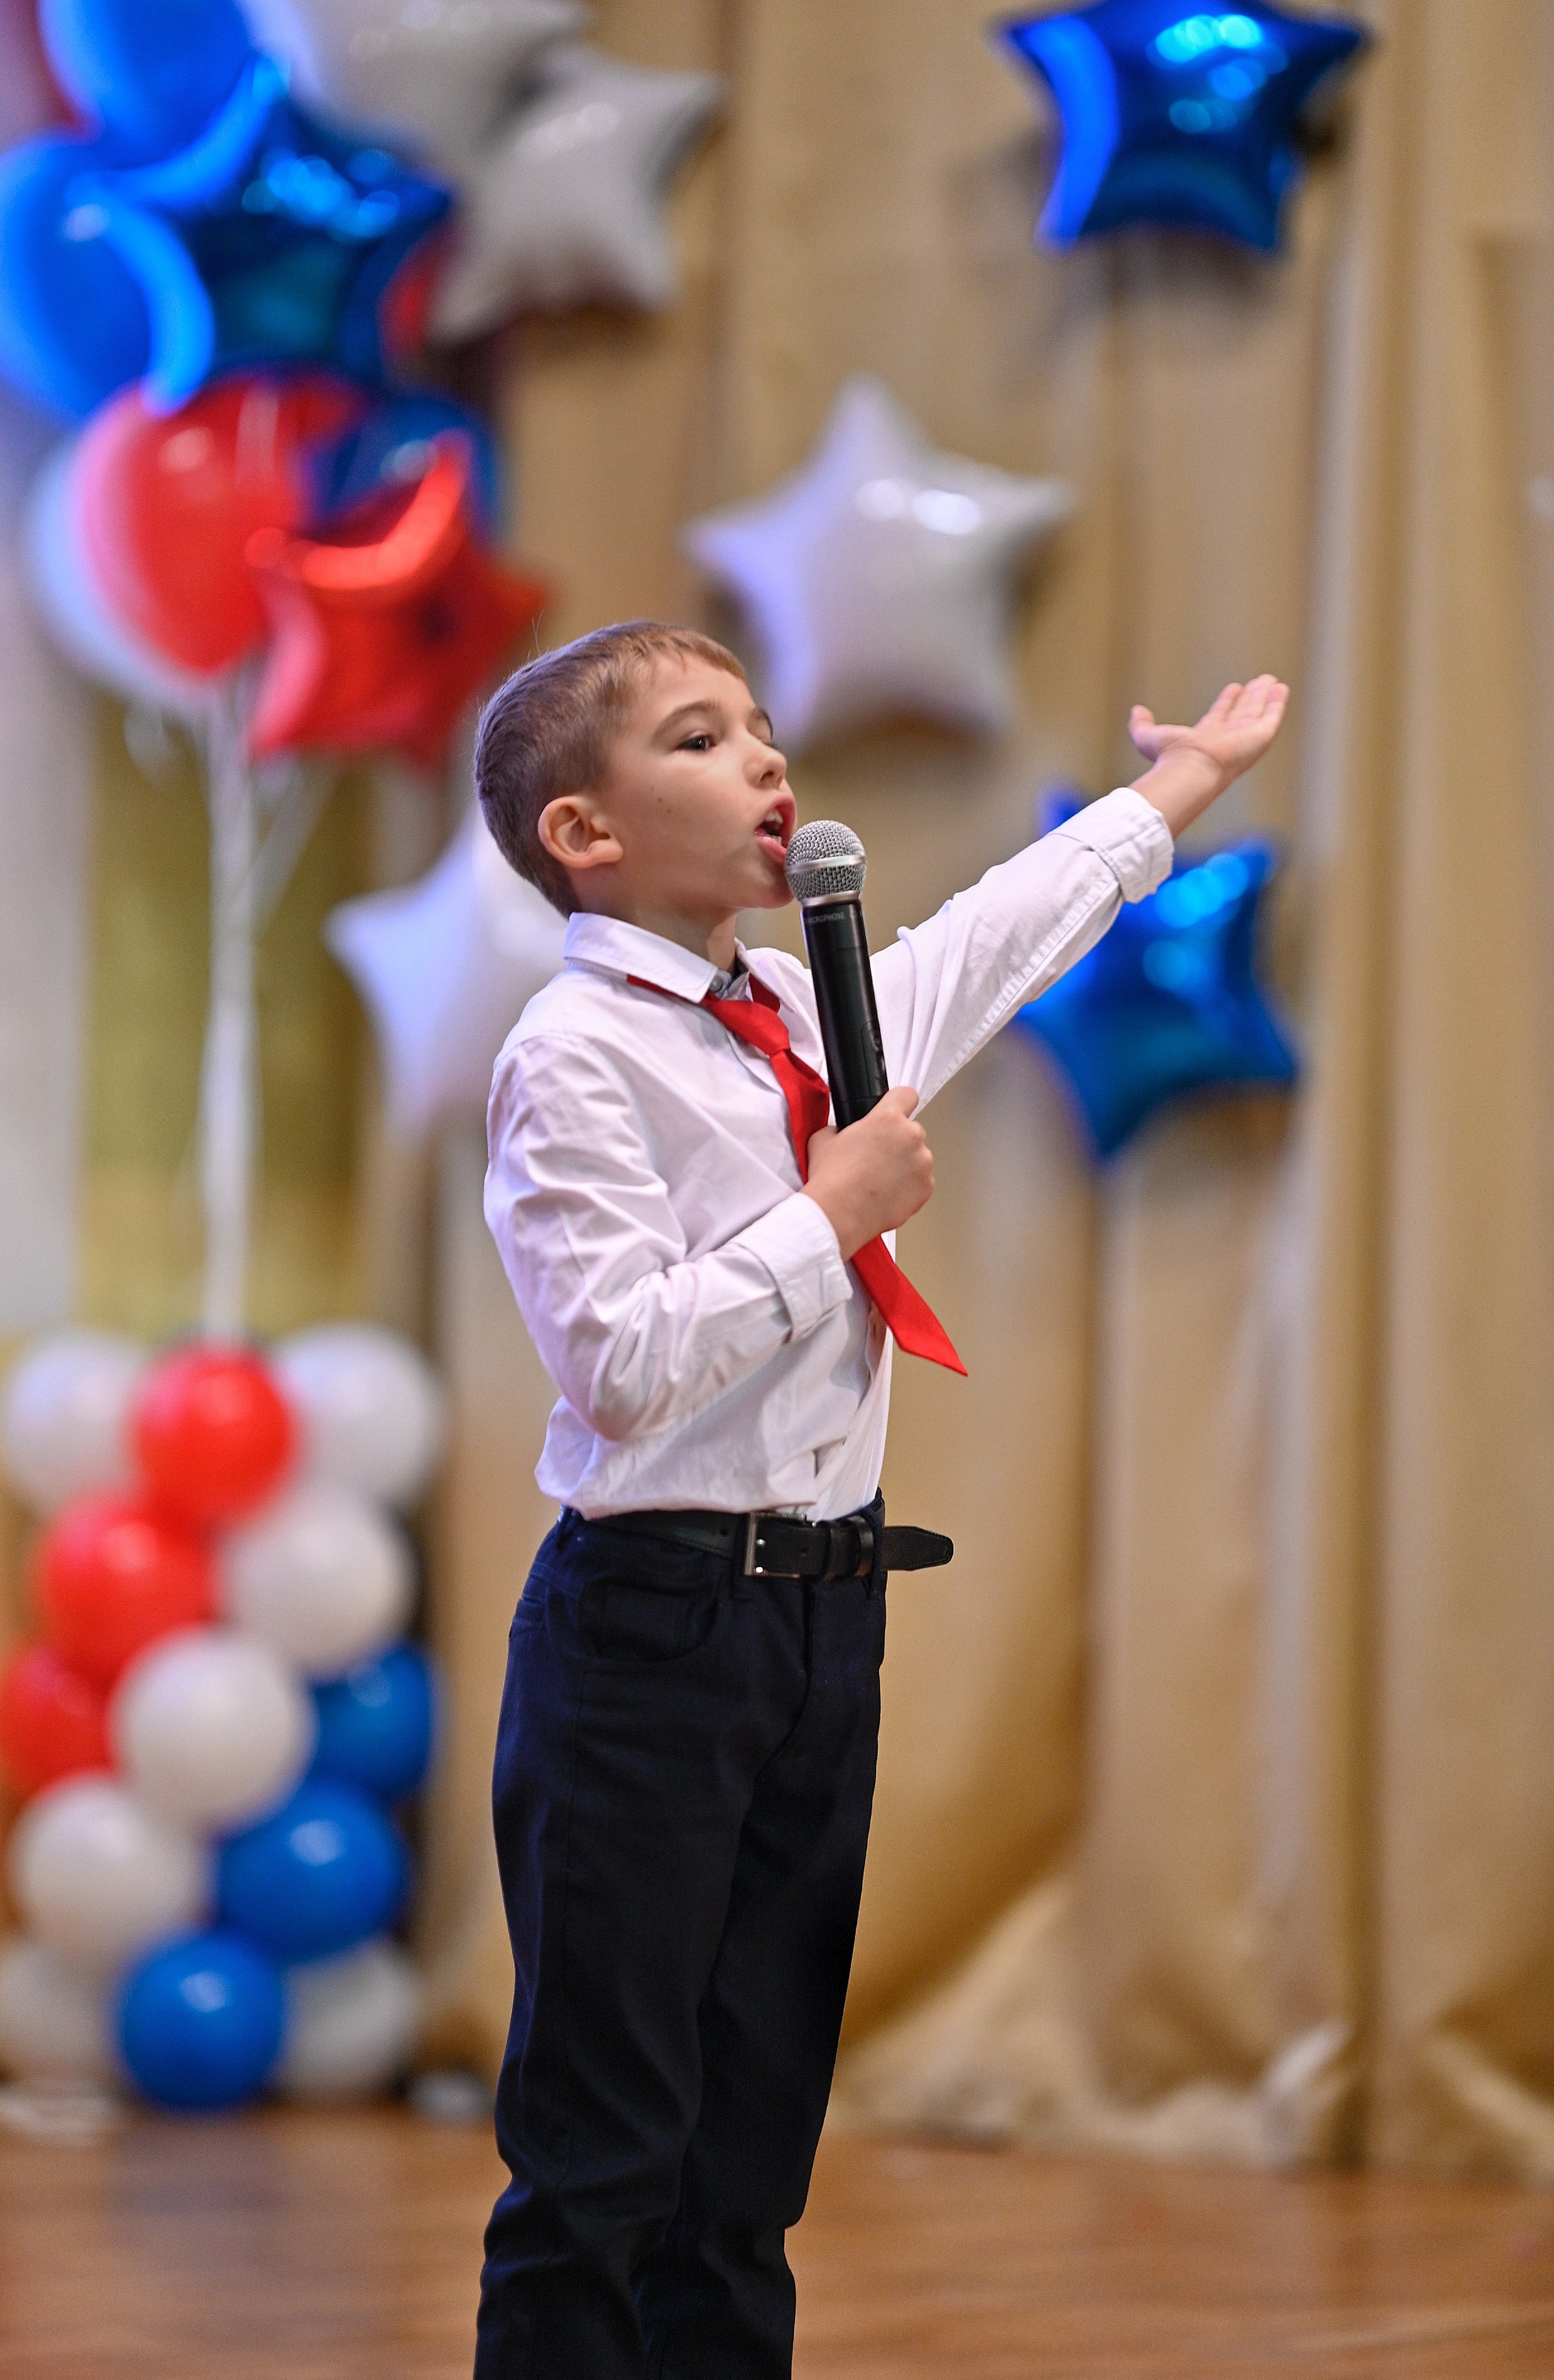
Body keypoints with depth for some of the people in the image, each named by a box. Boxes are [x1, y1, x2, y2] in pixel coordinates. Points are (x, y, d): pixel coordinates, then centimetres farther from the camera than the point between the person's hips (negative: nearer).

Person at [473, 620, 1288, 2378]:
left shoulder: (825, 1014, 11)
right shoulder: (573, 1059, -12)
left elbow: (1004, 932, 31)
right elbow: (624, 1361, -21)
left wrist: (1187, 776, 42)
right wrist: (835, 1211, -14)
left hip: (824, 1612, 8)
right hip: (652, 1620, -8)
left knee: (755, 2132, 12)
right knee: (604, 2145, -5)